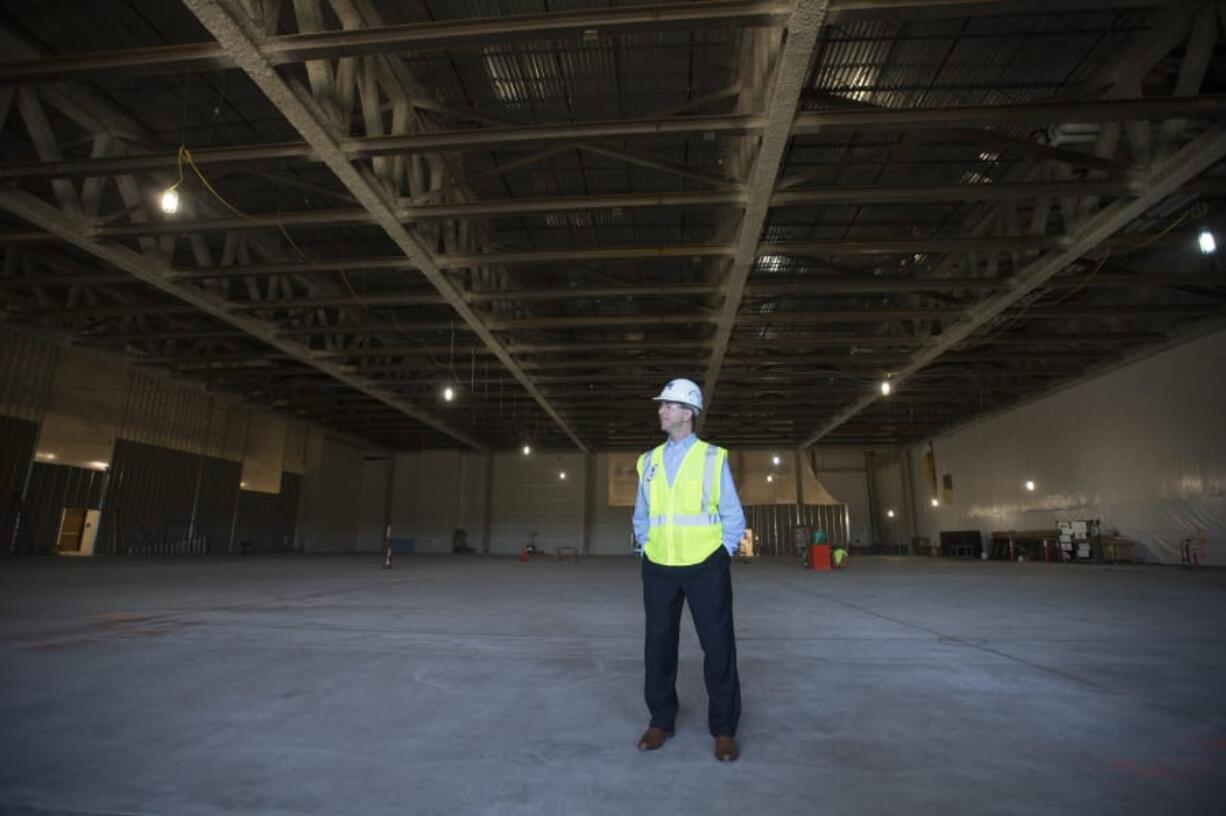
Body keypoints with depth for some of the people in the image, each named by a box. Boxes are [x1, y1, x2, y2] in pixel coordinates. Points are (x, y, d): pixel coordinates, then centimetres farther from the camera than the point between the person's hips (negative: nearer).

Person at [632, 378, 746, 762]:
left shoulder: (713, 458, -3)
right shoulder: (649, 461, 7)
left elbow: (733, 518, 1)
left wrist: (722, 558, -2)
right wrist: (645, 553, 9)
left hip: (705, 568, -3)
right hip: (659, 569, 3)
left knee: (718, 647, 5)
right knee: (658, 645, 11)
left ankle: (724, 730, 21)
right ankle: (661, 721, 28)